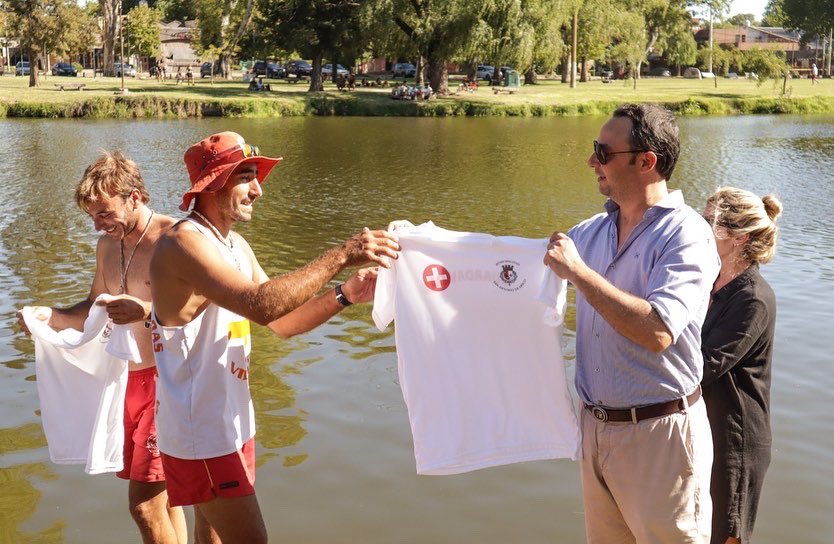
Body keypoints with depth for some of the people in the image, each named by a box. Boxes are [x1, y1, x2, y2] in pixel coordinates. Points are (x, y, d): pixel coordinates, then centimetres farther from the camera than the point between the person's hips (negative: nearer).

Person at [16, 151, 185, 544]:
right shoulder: (107, 245, 11)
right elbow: (93, 311, 22)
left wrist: (148, 311, -34)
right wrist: (53, 317, 2)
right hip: (127, 378, 8)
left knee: (144, 504, -8)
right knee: (162, 497, 15)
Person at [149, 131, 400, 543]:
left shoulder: (236, 246, 10)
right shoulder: (183, 243, -20)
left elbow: (282, 321, 9)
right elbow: (261, 305, -34)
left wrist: (345, 294, -6)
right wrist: (341, 256, -33)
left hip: (230, 424, 9)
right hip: (200, 432, -9)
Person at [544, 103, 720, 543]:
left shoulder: (685, 234, -15)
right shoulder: (592, 231, 6)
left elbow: (657, 332, -28)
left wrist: (577, 271, -23)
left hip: (659, 432, -7)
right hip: (595, 425, 7)